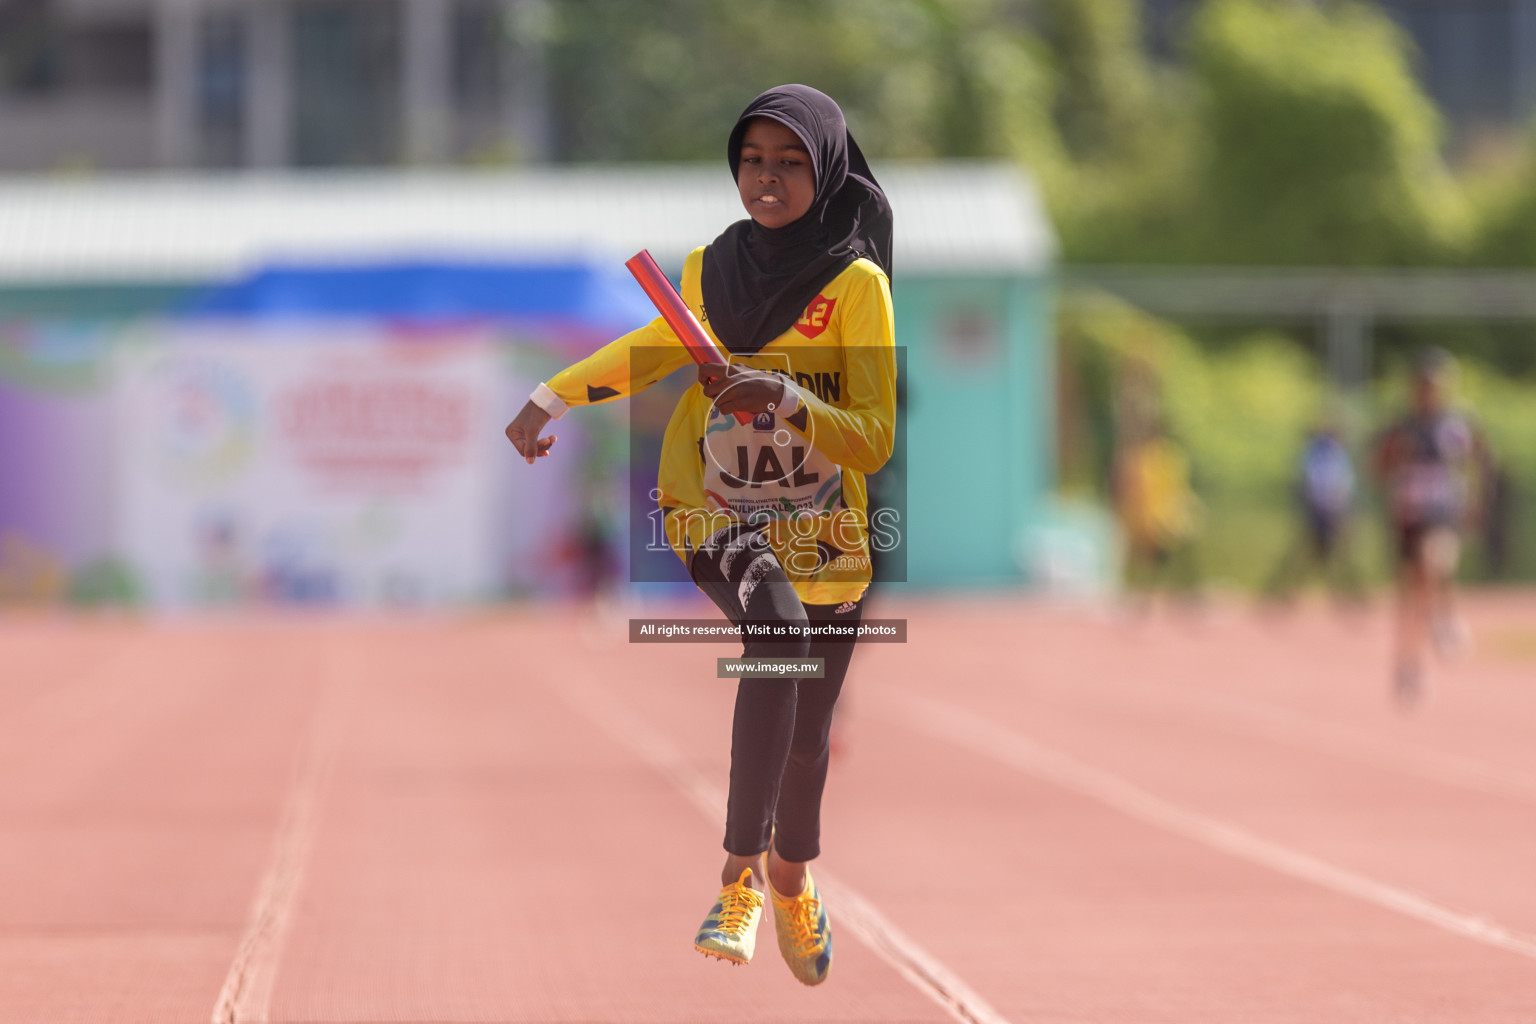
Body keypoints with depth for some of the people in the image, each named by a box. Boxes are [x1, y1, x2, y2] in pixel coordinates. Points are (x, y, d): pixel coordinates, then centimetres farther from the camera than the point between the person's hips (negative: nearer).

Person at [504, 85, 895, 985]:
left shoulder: (856, 283, -9)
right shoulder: (708, 271, 1)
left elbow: (875, 441, -14)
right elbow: (656, 348, 24)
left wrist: (785, 397, -29)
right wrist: (552, 395, 16)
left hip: (824, 536, 0)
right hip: (720, 518, 0)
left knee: (807, 735, 11)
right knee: (777, 629, -33)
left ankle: (792, 869, 45)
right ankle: (742, 871, -29)